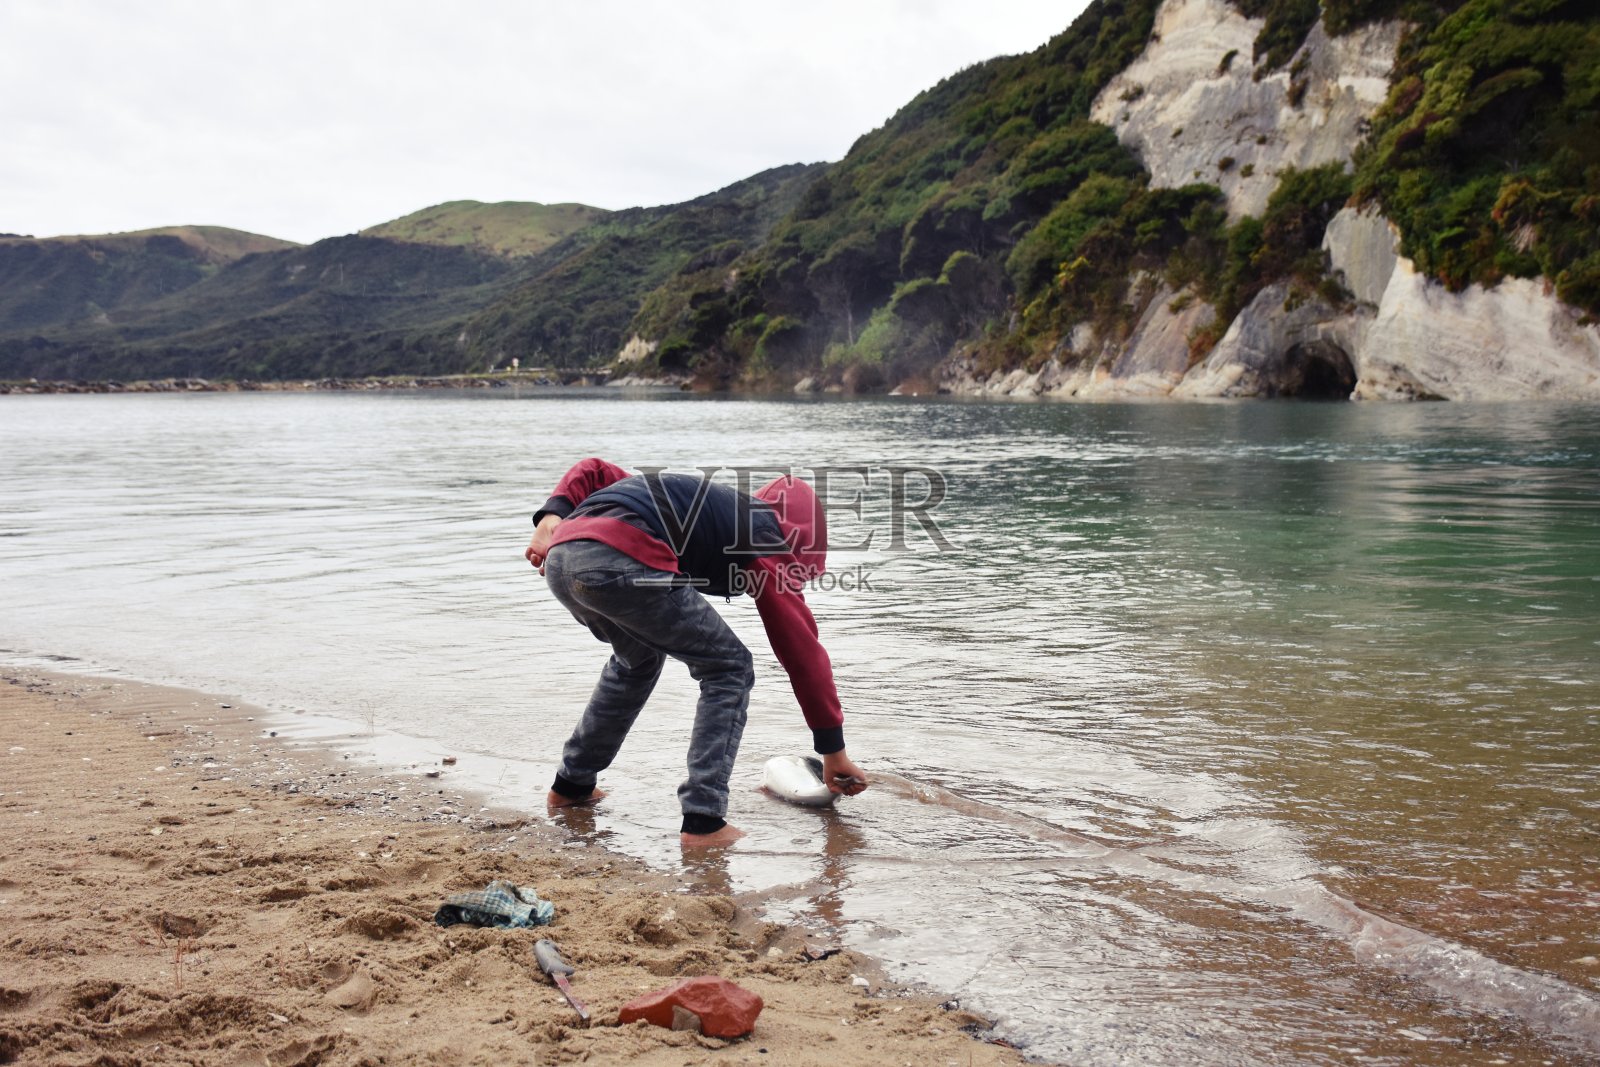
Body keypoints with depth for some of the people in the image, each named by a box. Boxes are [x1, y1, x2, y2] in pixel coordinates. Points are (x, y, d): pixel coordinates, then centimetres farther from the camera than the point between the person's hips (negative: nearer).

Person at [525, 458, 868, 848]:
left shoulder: (707, 499, 37)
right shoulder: (767, 539, 17)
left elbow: (594, 471, 30)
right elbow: (803, 650, 15)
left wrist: (552, 516, 14)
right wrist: (833, 749, 20)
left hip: (560, 561, 8)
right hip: (621, 563, -8)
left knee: (639, 657, 34)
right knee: (730, 670, 9)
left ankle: (572, 784, 41)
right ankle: (703, 821, 3)